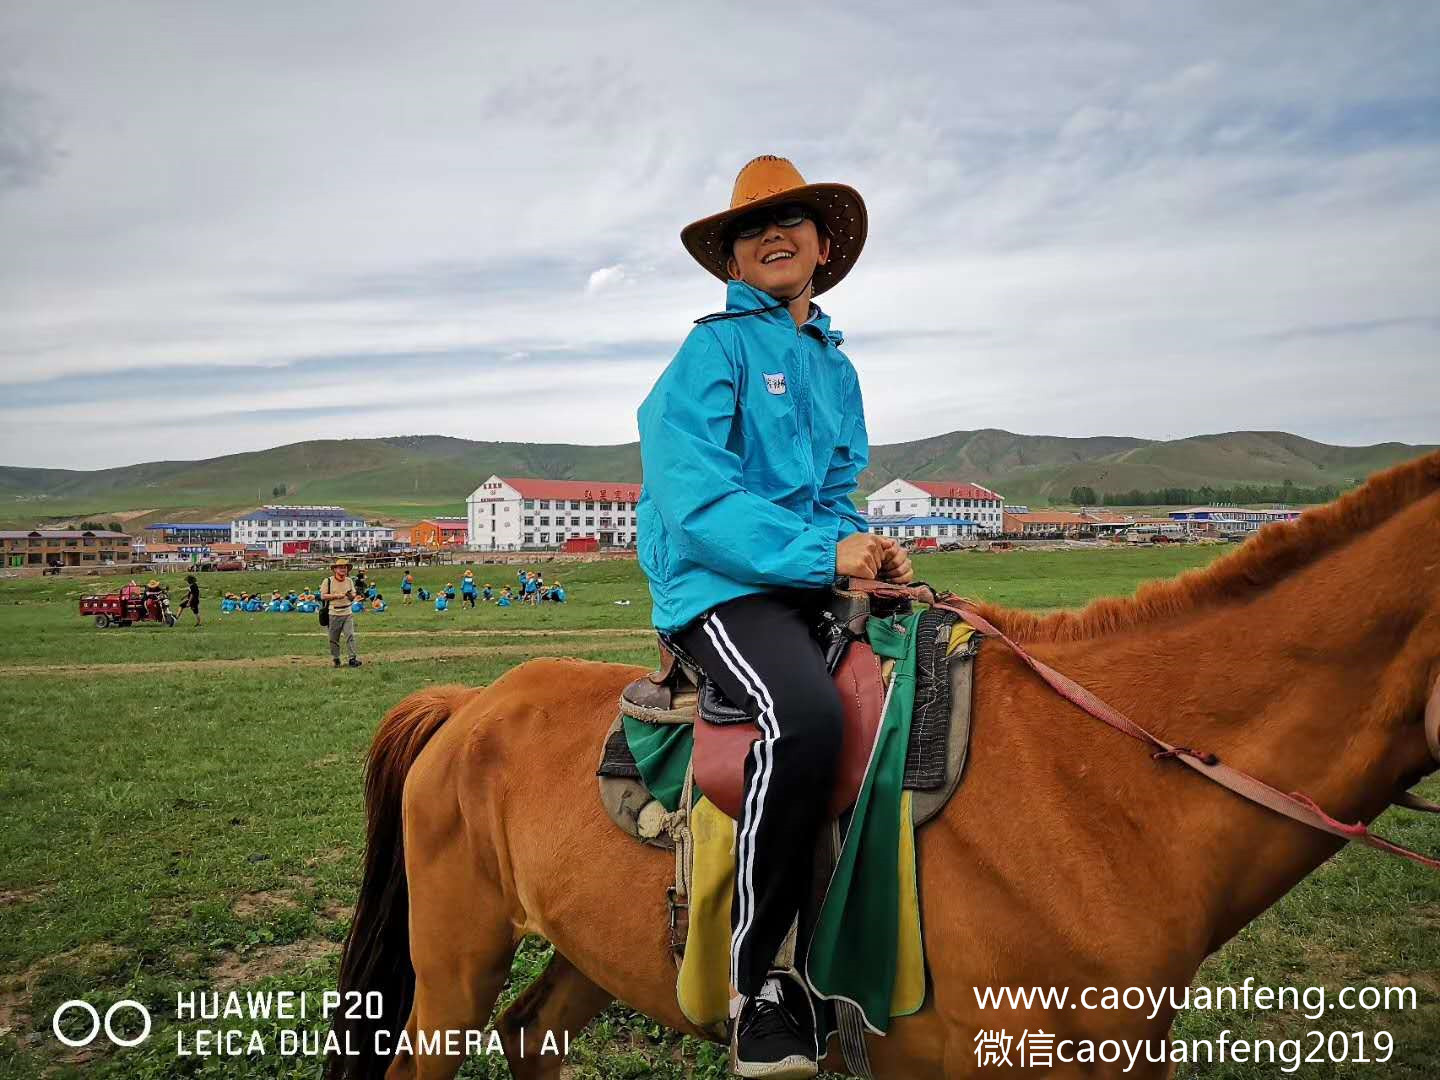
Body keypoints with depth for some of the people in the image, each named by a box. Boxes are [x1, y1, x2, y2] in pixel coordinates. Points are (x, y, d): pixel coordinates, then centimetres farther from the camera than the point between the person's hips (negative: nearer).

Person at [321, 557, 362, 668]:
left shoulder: (349, 581, 10)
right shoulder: (328, 581, -2)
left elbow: (353, 597, 14)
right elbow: (323, 596, -4)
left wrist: (351, 595, -9)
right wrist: (336, 595, -15)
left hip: (347, 613, 2)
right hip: (334, 614, -2)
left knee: (350, 635, -8)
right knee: (334, 638, 5)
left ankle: (353, 658, -8)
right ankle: (335, 659, 18)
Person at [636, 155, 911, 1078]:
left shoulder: (837, 368, 18)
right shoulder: (714, 351, -2)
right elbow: (698, 504, -14)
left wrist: (868, 549, -4)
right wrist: (822, 552, -22)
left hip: (815, 581, 8)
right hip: (720, 587, -7)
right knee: (806, 716, -34)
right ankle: (761, 977, -18)